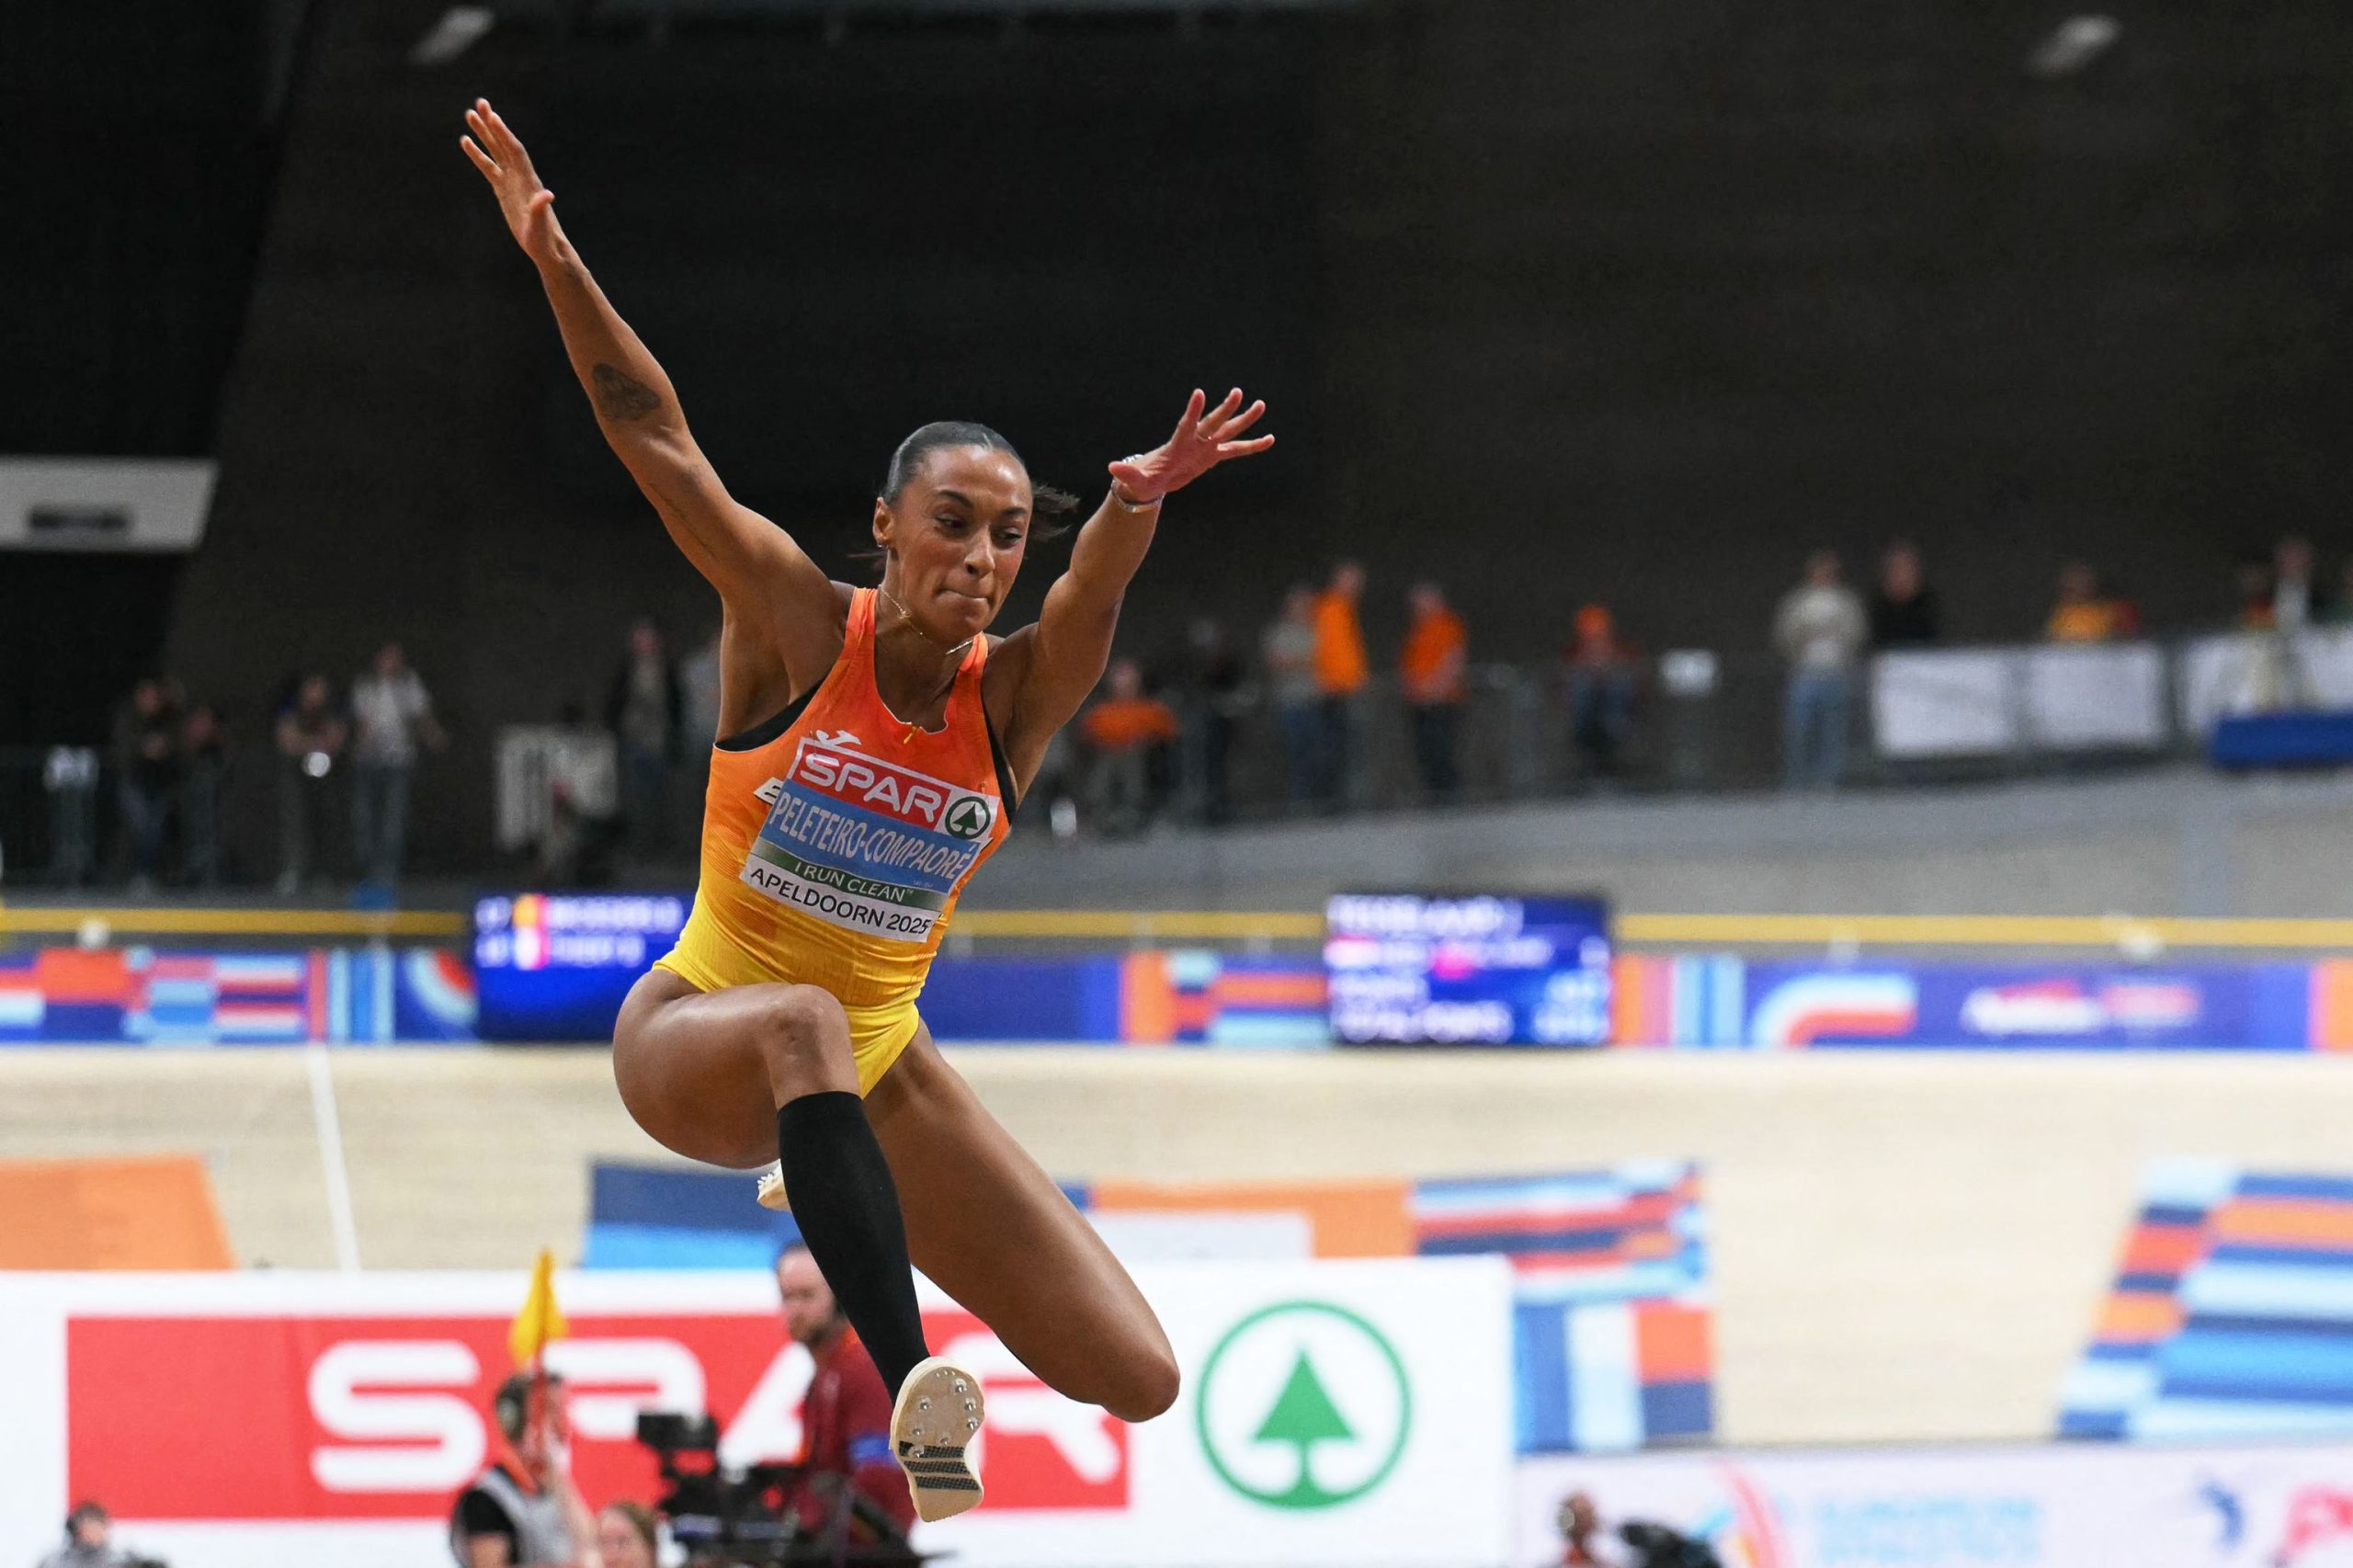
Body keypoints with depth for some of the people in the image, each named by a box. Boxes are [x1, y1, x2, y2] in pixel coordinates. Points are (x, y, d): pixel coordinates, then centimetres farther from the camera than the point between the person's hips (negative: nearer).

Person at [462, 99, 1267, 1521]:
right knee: (804, 1022, -44)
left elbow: (1092, 596, -29)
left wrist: (1135, 509, -51)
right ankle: (913, 1387, -52)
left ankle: (842, 1204, 21)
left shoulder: (1016, 698, -7)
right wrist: (555, 258, -26)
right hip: (697, 1032, -4)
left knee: (1139, 1382, -4)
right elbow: (656, 436, -16)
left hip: (880, 1072, 4)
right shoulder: (797, 625, -10)